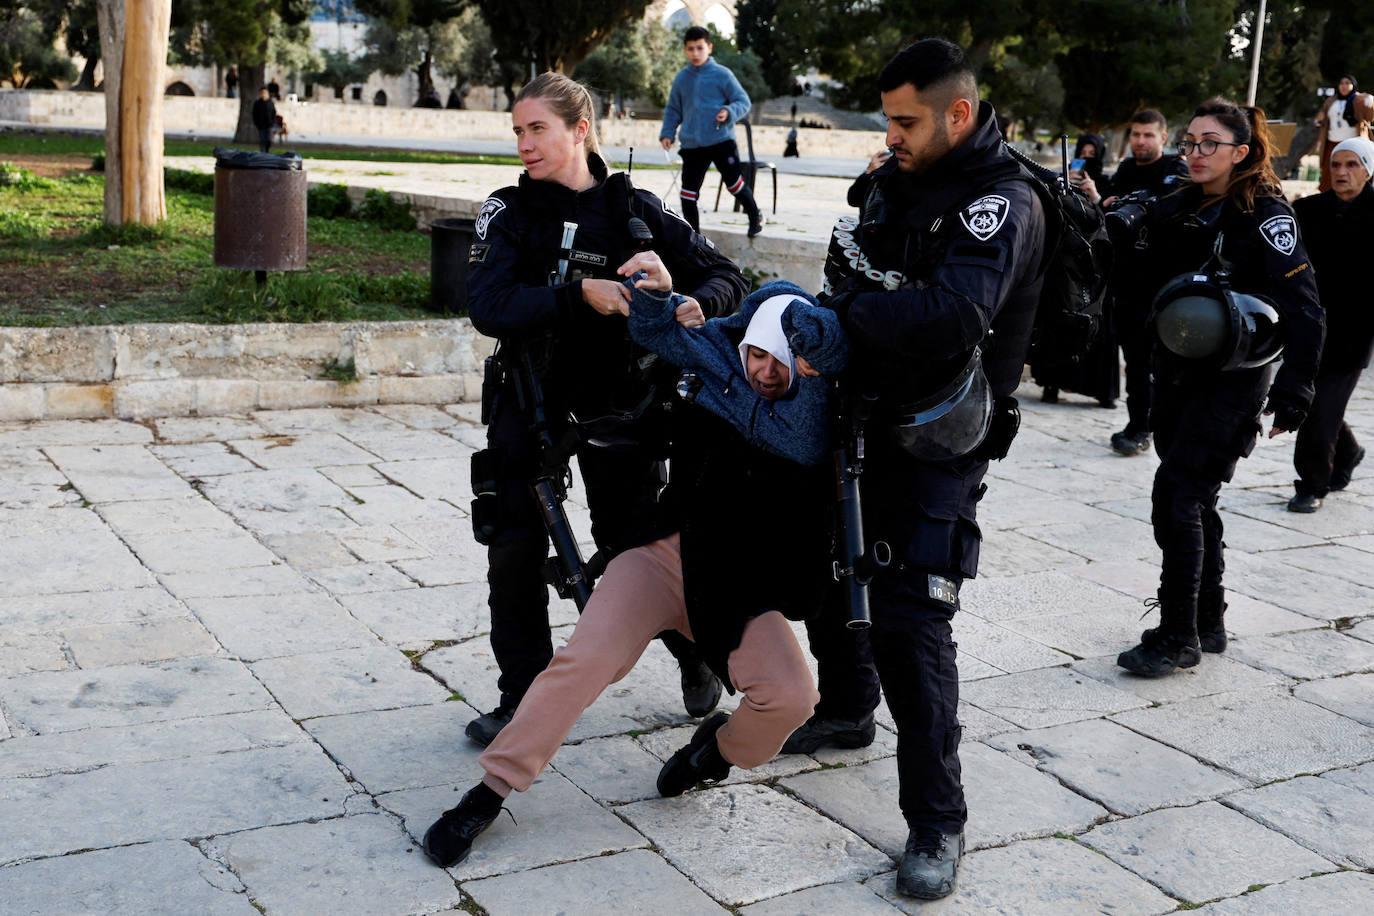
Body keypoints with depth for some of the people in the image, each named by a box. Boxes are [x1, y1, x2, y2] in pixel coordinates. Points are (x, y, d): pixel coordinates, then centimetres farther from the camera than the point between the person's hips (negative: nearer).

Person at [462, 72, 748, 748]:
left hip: (617, 402, -1)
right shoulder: (509, 212, -4)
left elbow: (725, 275, -3)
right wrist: (580, 294, -32)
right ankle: (523, 697, 16)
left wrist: (698, 302, -26)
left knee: (637, 547, 2)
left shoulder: (633, 210, -3)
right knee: (514, 547, -2)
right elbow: (489, 306, -19)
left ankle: (696, 649, 32)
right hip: (530, 397, 1)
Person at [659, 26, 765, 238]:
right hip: (691, 145, 4)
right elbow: (673, 110, 18)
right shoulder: (681, 78, 8)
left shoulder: (722, 74, -3)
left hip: (721, 140, -4)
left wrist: (729, 112, -20)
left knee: (735, 183, -2)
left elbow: (743, 101, 0)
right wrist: (667, 133, 6)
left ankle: (755, 216, 24)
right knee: (688, 190, 4)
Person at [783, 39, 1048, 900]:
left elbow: (952, 315, -35)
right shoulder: (905, 176, 6)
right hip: (863, 413, 9)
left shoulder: (1002, 202, -19)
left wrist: (842, 309, -25)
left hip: (936, 444, -8)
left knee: (910, 623, -12)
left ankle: (937, 822, 2)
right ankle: (847, 712, 48)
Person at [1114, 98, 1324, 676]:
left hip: (1232, 380, -7)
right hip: (1177, 373, 7)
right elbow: (1150, 283, 16)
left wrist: (1293, 393, -15)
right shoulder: (1176, 210, 8)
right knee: (1192, 502, 12)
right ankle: (1208, 624, 26)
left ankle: (1178, 638, -3)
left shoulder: (1265, 215, -11)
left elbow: (1304, 309, -13)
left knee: (1177, 496, -12)